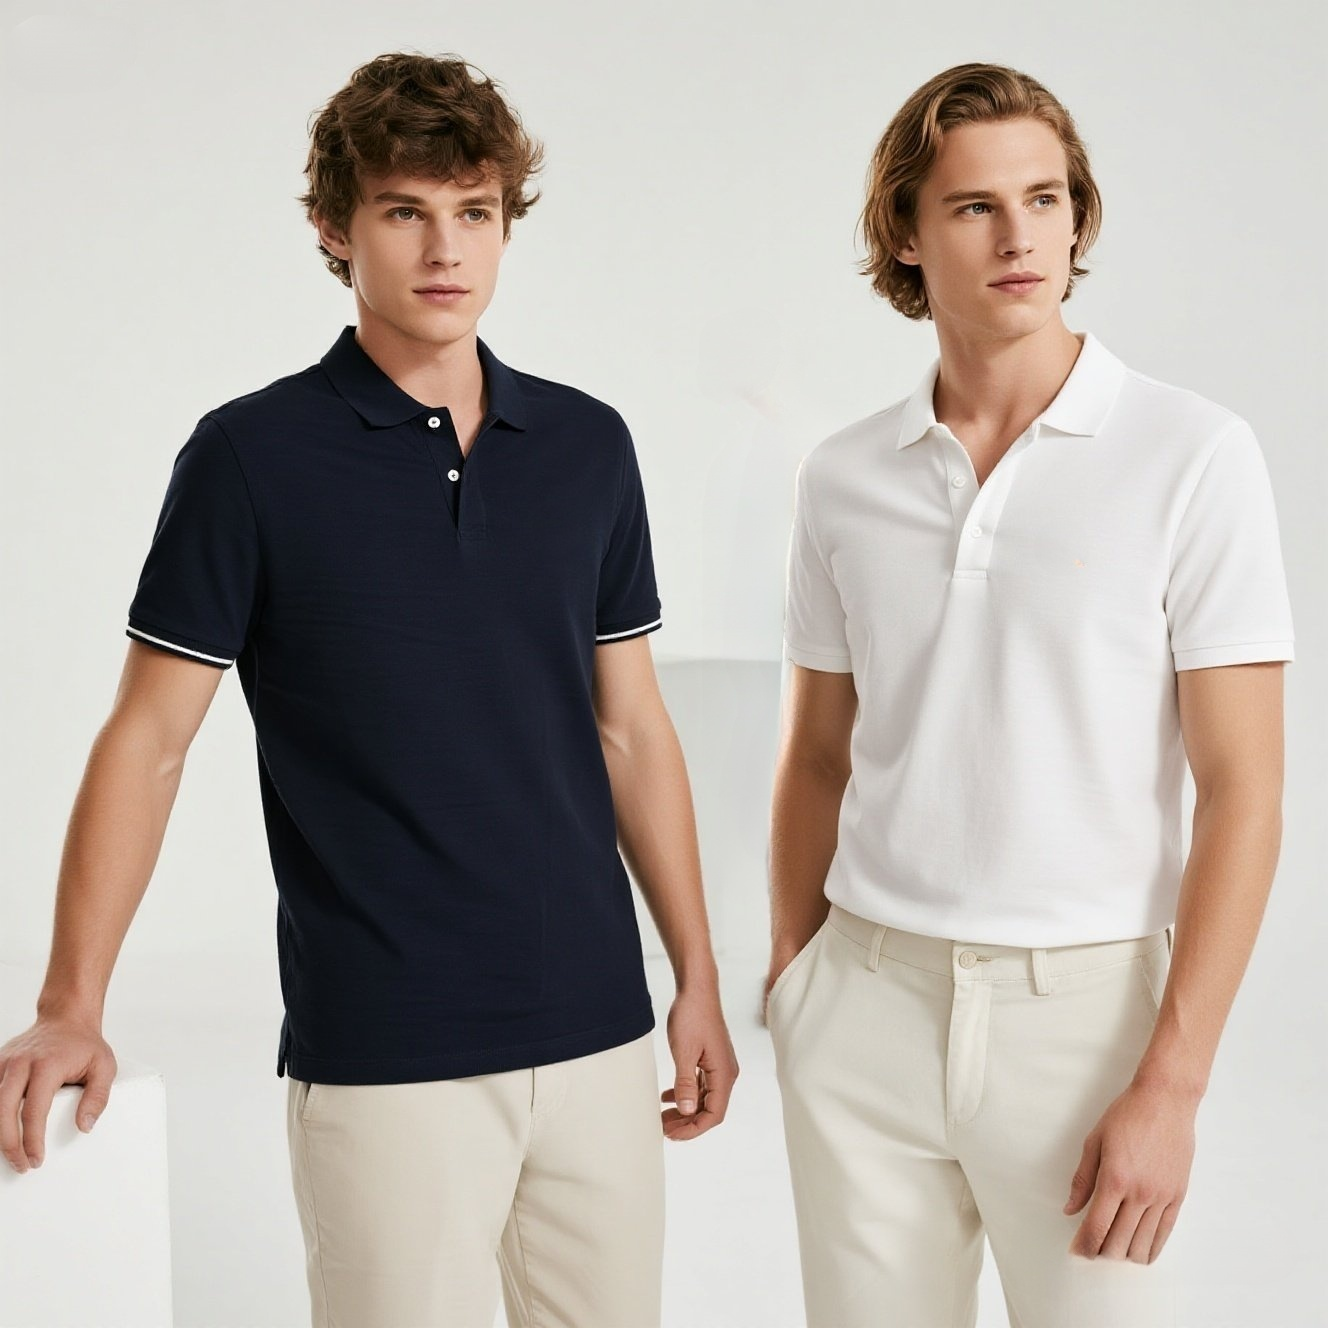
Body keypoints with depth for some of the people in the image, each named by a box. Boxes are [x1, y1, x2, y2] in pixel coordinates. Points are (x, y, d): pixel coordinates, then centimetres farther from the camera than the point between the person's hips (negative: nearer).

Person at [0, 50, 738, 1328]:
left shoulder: (587, 446, 6)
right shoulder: (252, 456, -6)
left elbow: (631, 728, 11)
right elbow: (147, 740, -5)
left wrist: (698, 976, 9)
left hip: (599, 1032, 4)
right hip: (383, 1058, -4)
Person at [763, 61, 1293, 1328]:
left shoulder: (1195, 454, -8)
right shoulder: (842, 478, 4)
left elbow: (1241, 787, -10)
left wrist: (1170, 1085, -14)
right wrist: (790, 988, 11)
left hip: (1083, 1006, -3)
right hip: (867, 1011, 3)